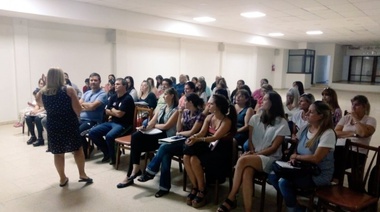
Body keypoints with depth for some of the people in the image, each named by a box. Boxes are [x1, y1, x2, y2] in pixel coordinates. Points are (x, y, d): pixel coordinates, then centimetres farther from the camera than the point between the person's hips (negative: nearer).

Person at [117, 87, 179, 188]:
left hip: (165, 137, -7)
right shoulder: (162, 108, 20)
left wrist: (155, 125, 3)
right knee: (135, 136, -20)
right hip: (156, 134, 7)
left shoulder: (176, 110, -4)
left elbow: (166, 126, -13)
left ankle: (133, 171, -15)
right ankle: (134, 170, -17)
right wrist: (145, 127, -9)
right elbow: (152, 121, 11)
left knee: (137, 138, -23)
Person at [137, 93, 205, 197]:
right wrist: (180, 114, -1)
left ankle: (150, 172, -7)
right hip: (181, 140, 6)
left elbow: (192, 132, -15)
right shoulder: (186, 112, 12)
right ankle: (164, 187, -21)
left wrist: (180, 133, 0)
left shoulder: (200, 114, -10)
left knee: (164, 147, -24)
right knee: (166, 154, -25)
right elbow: (179, 129, 7)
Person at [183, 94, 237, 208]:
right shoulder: (209, 117, 7)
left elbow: (215, 137, -24)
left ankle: (202, 191, -9)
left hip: (221, 152, -7)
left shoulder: (227, 121, -14)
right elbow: (202, 133, 0)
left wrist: (198, 140, -36)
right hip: (209, 147, 7)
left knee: (195, 160, -27)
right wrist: (193, 137, -22)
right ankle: (195, 187, -4)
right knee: (186, 157, -18)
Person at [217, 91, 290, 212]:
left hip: (270, 159, -3)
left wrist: (255, 154, -16)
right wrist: (252, 152, -9)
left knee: (242, 160, -33)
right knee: (247, 173, -34)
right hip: (254, 155, 4)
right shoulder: (255, 118, 11)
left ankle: (231, 199, -24)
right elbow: (250, 140, 11)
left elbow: (274, 148, -7)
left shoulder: (282, 123, -3)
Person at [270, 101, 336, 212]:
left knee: (284, 182, -25)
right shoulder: (305, 128, 4)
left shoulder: (328, 134, -19)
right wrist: (293, 157, -6)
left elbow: (315, 159, -23)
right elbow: (297, 146, 16)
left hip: (319, 175, -7)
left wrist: (296, 156, -9)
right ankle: (292, 201, 9)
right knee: (274, 176, -12)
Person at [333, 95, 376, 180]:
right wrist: (353, 133, -7)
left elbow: (363, 133, -14)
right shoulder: (346, 118, 19)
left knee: (335, 163, -32)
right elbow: (336, 133, 5)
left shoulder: (370, 120, 8)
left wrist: (355, 118, -2)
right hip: (340, 148, 4)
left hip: (357, 152, -3)